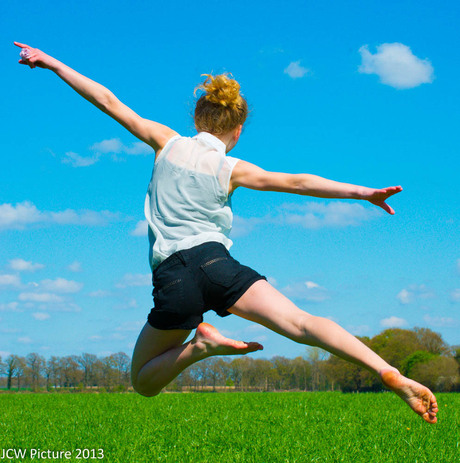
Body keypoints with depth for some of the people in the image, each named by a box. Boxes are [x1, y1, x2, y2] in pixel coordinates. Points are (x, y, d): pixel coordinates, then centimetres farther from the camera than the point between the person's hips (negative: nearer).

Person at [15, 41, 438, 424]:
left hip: (171, 275, 1)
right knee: (302, 323, -13)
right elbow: (296, 182, -3)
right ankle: (391, 375, -32)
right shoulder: (233, 169, 9)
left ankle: (199, 345, -13)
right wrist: (362, 192, -4)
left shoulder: (168, 142, 13)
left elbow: (108, 101, 15)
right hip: (214, 260, -1)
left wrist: (52, 63, 21)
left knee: (144, 381, 16)